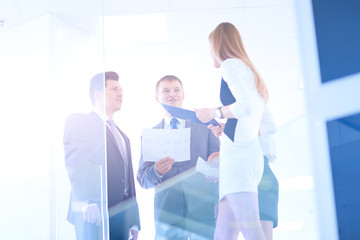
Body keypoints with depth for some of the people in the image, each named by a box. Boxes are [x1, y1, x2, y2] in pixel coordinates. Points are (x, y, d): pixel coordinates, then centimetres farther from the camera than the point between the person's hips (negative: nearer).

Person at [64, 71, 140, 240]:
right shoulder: (78, 122, 2)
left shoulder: (121, 135, 25)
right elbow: (73, 163, -11)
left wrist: (134, 224, 17)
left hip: (121, 218, 6)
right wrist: (88, 203, -23)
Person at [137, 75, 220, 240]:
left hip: (203, 209, -1)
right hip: (167, 212, 1)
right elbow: (142, 180, 9)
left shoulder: (205, 126, 12)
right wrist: (156, 171, -13)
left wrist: (215, 163, -13)